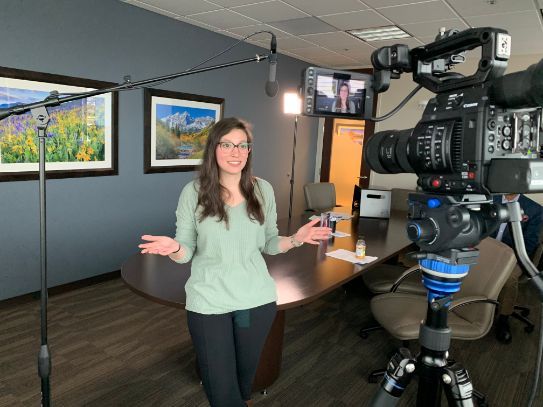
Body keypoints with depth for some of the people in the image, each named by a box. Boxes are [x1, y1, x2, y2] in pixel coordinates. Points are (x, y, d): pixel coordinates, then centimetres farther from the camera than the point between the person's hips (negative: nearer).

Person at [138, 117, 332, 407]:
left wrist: (295, 239, -13)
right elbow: (186, 251, -5)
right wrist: (174, 248, -27)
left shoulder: (263, 190, -2)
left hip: (257, 299, 3)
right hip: (208, 303, -2)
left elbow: (268, 243, 5)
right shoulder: (193, 192, -8)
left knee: (246, 374, 25)